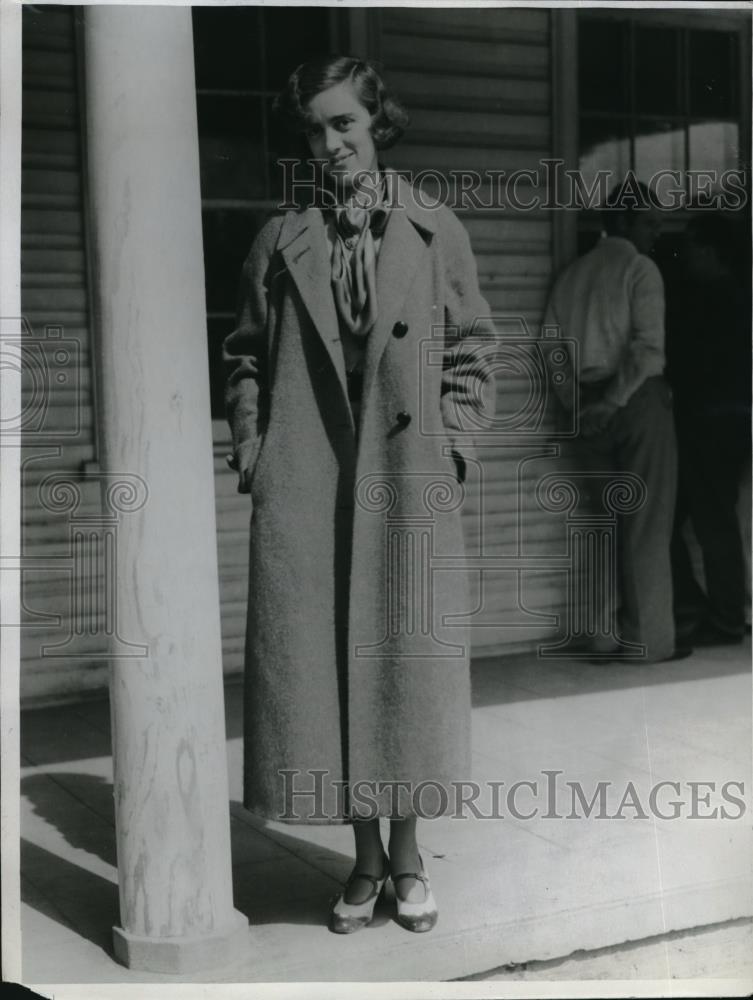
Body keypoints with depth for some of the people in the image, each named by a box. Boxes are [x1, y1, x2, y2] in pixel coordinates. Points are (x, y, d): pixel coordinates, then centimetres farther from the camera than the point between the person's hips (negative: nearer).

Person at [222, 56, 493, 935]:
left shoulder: (437, 235, 9)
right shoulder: (279, 243, 11)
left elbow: (466, 361, 10)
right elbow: (245, 359, 14)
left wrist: (449, 446, 0)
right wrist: (250, 450, 3)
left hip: (407, 484, -1)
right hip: (302, 493, 1)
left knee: (408, 667, 3)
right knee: (319, 669, 2)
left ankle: (407, 856, 19)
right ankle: (365, 859, 17)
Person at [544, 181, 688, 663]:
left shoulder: (572, 274, 12)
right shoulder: (640, 268, -6)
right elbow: (649, 347, -18)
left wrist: (580, 404, 7)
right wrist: (614, 401, -13)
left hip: (592, 411, 6)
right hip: (639, 402, -6)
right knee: (648, 525, -1)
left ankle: (605, 636, 12)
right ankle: (651, 638, 1)